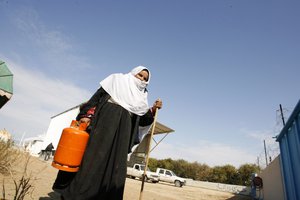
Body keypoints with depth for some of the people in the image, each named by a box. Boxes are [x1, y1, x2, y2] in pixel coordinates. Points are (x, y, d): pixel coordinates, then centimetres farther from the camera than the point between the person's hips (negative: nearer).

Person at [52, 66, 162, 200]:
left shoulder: (141, 97, 21)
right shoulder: (117, 79, 11)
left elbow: (141, 120, 16)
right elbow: (97, 96, 2)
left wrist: (153, 110, -1)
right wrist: (87, 115, -11)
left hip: (122, 132, 4)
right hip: (103, 122, -4)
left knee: (114, 166, 0)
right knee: (91, 157, -7)